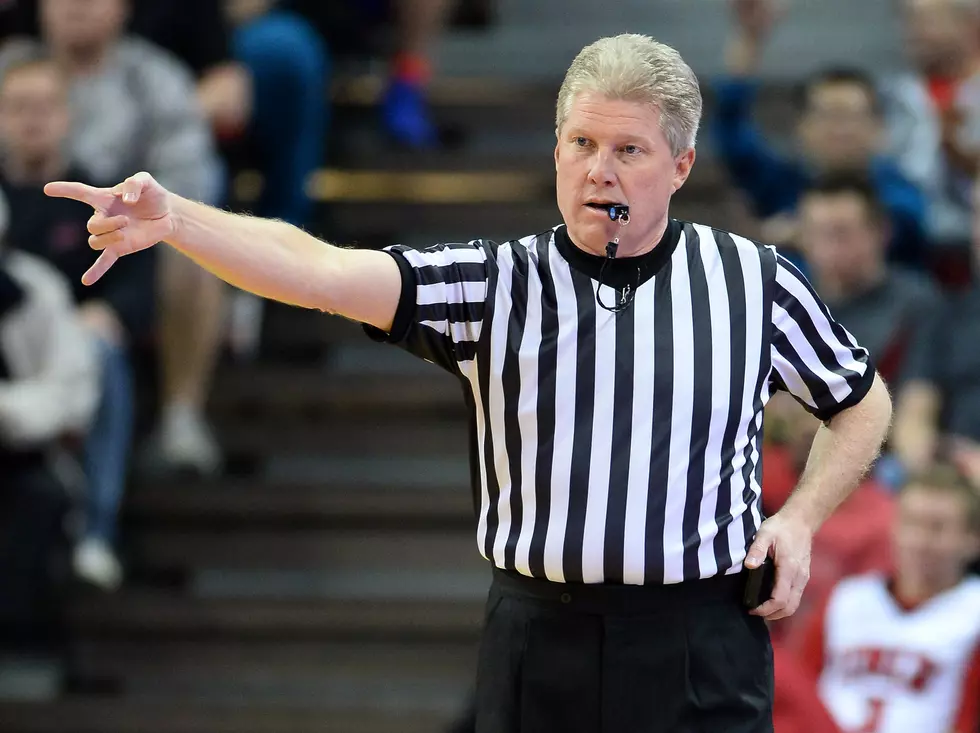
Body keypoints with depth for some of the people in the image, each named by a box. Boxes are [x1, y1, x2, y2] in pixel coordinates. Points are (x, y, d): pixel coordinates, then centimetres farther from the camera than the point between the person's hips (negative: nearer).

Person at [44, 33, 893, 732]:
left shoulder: (756, 281, 3)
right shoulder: (497, 284, 2)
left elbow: (864, 404, 18)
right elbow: (323, 271, -12)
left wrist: (801, 519, 1)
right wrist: (174, 220, -27)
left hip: (704, 651, -1)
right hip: (537, 646, 1)